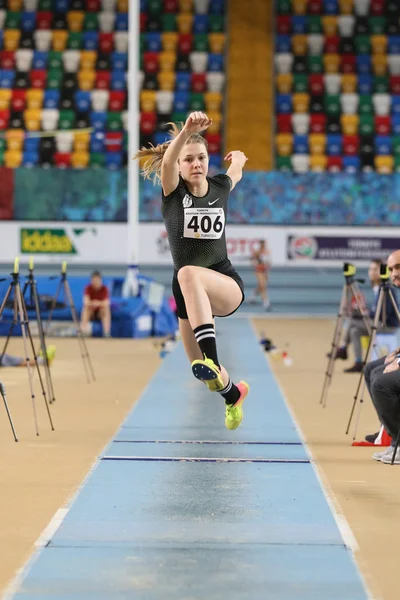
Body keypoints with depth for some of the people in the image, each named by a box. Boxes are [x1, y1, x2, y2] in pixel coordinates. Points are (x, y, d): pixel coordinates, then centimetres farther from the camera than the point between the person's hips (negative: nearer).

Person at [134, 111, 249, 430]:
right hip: (189, 295, 2)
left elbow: (237, 170, 27)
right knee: (207, 377, 11)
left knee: (189, 274, -38)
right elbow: (167, 161, -28)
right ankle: (234, 392, 49)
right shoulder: (173, 191, -4)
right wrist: (186, 131, -46)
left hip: (226, 284, -2)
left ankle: (212, 361, -50)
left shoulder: (220, 187, 1)